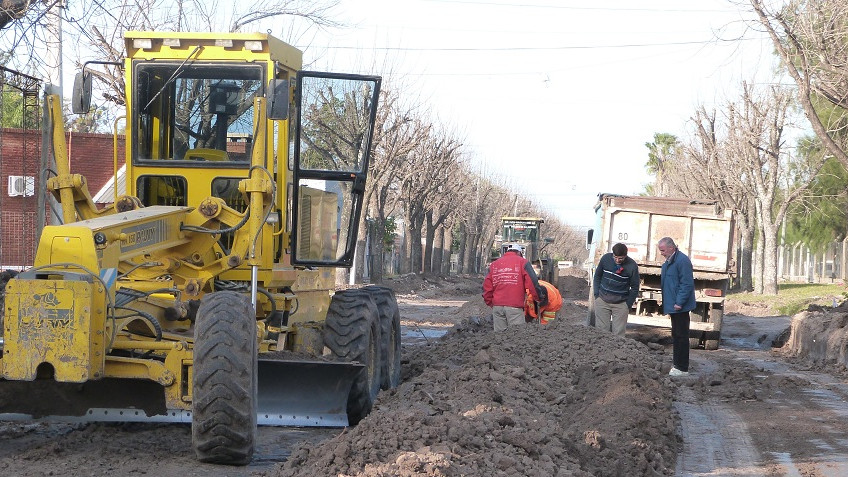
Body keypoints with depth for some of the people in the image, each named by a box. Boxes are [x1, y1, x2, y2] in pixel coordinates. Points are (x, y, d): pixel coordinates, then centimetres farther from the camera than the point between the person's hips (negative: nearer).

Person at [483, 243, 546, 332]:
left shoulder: (494, 264, 17)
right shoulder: (522, 262, 4)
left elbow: (487, 286, 13)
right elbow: (532, 283, -5)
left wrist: (490, 303, 22)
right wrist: (540, 298, 7)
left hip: (497, 306, 4)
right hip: (514, 307, -4)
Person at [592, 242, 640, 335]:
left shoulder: (632, 266, -10)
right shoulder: (605, 258, -6)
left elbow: (635, 288, 0)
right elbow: (597, 276, 9)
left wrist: (628, 305, -3)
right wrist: (597, 295, 3)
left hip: (621, 304, -2)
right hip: (602, 301, 2)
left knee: (619, 333, -1)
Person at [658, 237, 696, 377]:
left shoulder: (682, 261, -18)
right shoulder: (668, 262, 14)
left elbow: (687, 284, -22)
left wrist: (679, 302, -22)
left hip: (680, 307, -10)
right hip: (673, 306, 10)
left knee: (681, 335, -5)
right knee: (676, 335, 17)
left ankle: (682, 368, -1)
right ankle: (677, 364, 25)